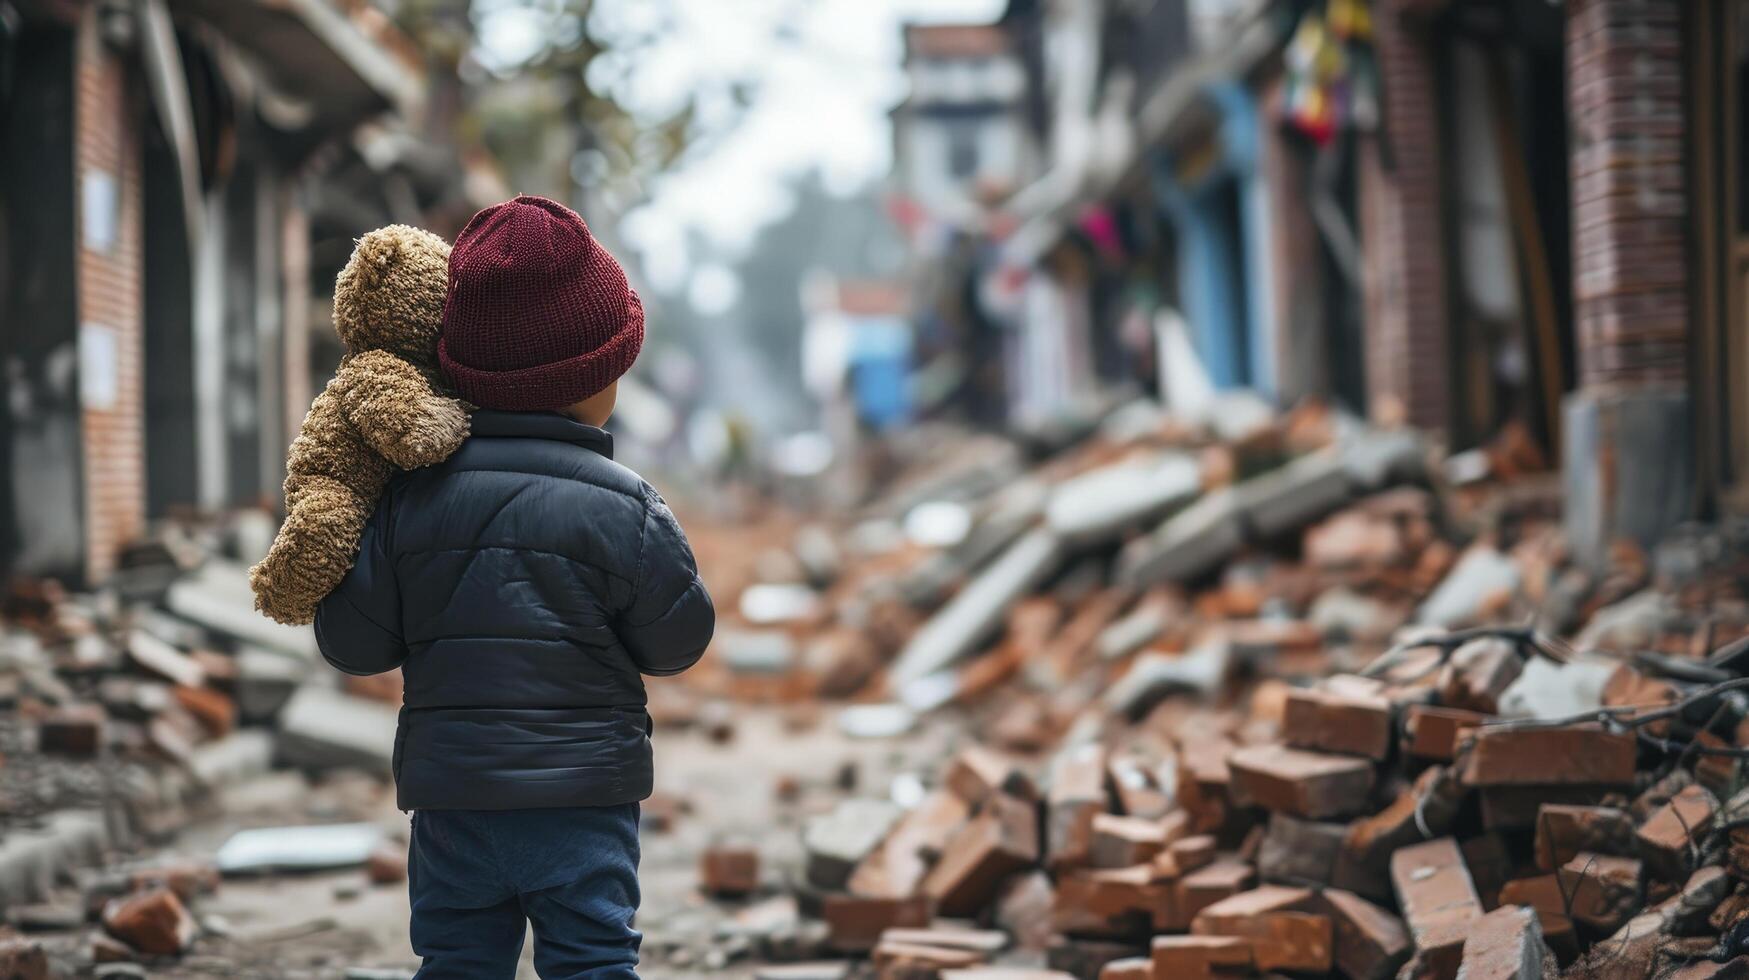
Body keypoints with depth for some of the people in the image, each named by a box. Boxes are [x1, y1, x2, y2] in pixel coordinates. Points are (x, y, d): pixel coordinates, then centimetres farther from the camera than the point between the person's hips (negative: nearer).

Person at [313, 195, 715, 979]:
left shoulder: (413, 496, -1)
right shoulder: (623, 508, -9)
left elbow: (352, 642, 0)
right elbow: (677, 642, 1)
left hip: (451, 797, 3)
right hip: (584, 794, -3)